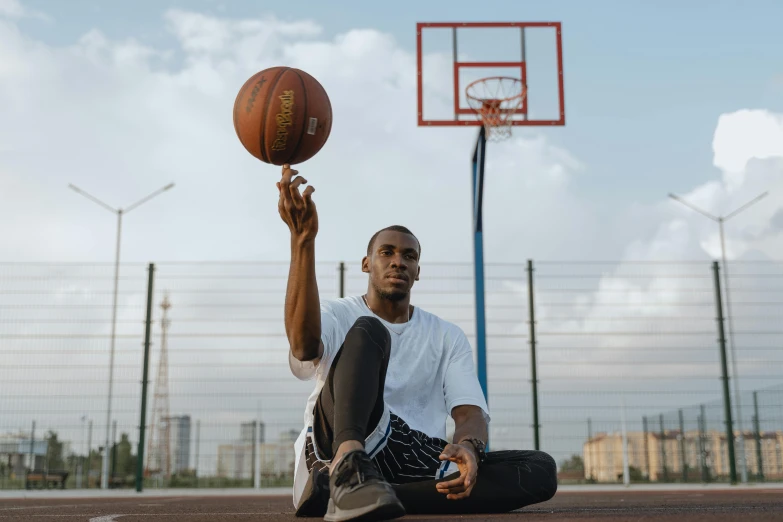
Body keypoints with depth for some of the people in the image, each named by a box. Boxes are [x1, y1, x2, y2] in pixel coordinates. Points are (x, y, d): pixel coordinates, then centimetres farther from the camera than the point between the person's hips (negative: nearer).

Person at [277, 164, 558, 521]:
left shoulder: (448, 337, 18)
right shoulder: (337, 315, 8)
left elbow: (470, 411, 2)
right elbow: (303, 344, -19)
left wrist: (469, 446, -24)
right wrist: (303, 239, -29)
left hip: (415, 465, 4)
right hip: (340, 445, -4)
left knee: (540, 470, -21)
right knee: (367, 330, -22)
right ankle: (348, 467, -47)